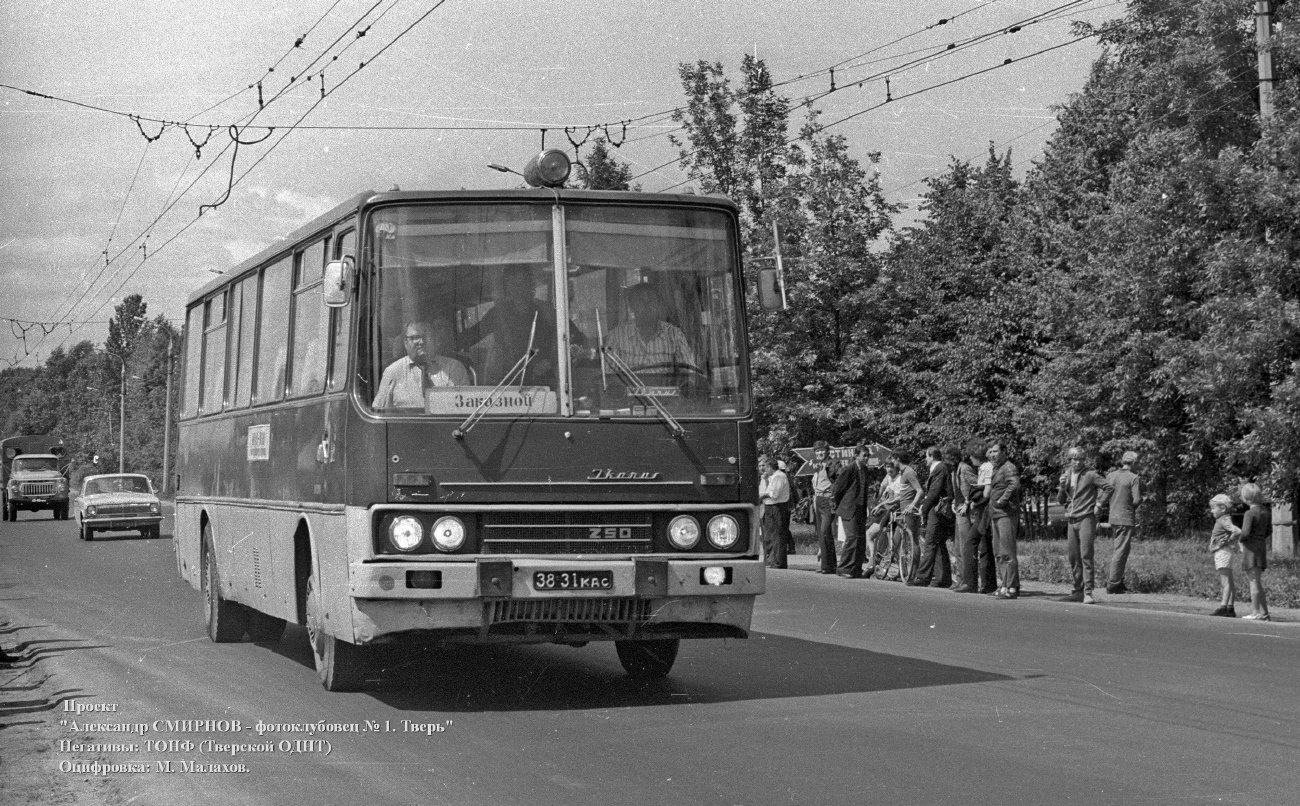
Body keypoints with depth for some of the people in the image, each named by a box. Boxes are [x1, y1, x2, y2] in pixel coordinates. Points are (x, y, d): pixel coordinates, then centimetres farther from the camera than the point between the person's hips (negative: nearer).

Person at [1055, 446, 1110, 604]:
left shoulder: (1090, 474, -5)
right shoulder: (1065, 476, 13)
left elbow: (1108, 487, -11)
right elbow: (1060, 501, 16)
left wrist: (1099, 505, -12)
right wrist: (1062, 487, -3)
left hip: (1086, 519, -6)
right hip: (1071, 520, 6)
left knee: (1086, 556, -12)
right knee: (1073, 557, 8)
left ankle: (1088, 592, -14)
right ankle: (1078, 590, 18)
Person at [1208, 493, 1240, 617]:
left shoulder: (1224, 521, -13)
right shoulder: (1220, 521, 15)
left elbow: (1237, 531, -26)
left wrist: (1227, 541, -13)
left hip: (1223, 552, -10)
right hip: (1219, 554, 10)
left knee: (1226, 582, -12)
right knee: (1228, 582, 10)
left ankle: (1223, 607, -17)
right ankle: (1230, 608, 12)